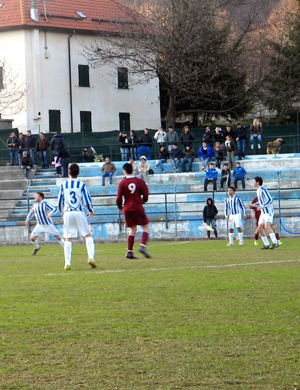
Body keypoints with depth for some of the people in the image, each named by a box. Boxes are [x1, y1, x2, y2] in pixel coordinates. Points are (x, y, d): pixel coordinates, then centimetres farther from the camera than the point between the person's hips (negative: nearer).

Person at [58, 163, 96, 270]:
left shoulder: (63, 185, 4)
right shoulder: (82, 185, -3)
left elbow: (60, 202, 10)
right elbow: (87, 201, -3)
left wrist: (62, 212, 30)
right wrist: (91, 211, 17)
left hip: (68, 213, 2)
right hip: (79, 212, -2)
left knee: (68, 239, 6)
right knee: (88, 235, 8)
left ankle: (67, 263, -1)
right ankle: (91, 257, -9)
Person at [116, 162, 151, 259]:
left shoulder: (122, 183, -2)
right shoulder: (140, 181, -2)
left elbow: (119, 198, -2)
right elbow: (146, 196, -1)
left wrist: (120, 207, 16)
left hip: (127, 209, 2)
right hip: (138, 208, -2)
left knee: (133, 229, 12)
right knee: (146, 227, 8)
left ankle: (129, 252, 4)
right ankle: (142, 246, -13)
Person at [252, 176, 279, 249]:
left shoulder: (263, 190, -13)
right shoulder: (258, 191, 15)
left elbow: (270, 200, -19)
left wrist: (262, 206, -27)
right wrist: (253, 205, 15)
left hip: (269, 212, -10)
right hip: (263, 213, 10)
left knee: (267, 226, -25)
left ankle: (275, 243, -29)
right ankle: (267, 245, 9)